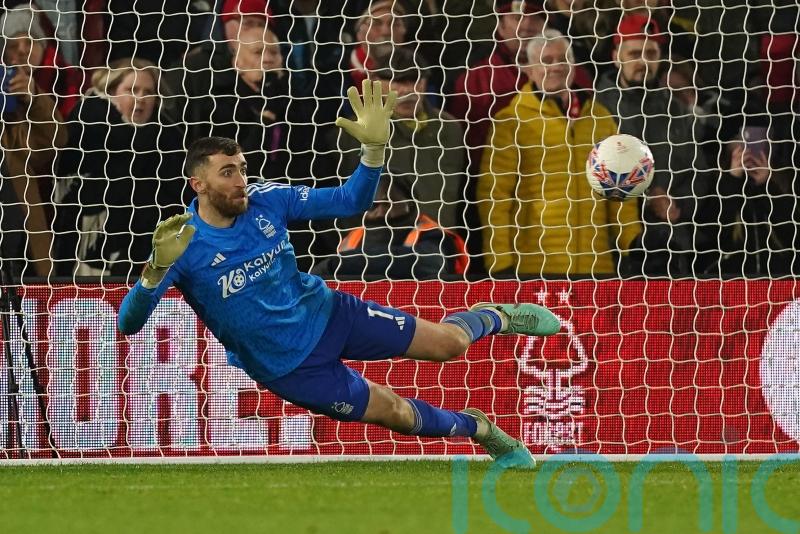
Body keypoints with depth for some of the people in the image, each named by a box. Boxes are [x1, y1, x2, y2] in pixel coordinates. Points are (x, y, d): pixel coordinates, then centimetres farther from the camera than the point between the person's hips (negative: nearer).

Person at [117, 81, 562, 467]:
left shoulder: (265, 201, -14)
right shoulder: (183, 247, -25)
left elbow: (351, 202, -6)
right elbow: (129, 323, -33)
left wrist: (374, 149, -24)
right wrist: (158, 269, -51)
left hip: (327, 313, 3)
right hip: (290, 367, -3)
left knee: (447, 343, 3)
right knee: (398, 414, 2)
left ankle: (495, 318, 40)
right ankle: (480, 429, 32)